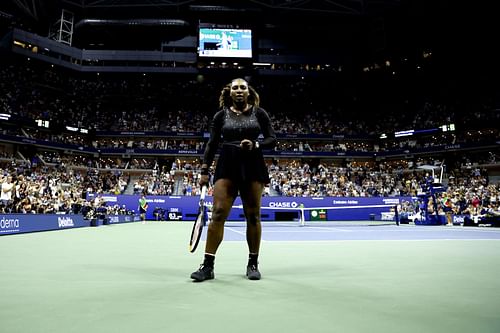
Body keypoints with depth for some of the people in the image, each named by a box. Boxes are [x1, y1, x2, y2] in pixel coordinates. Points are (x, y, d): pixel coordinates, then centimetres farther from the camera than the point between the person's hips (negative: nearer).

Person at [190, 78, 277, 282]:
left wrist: (255, 145, -14)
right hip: (227, 167, 0)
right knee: (218, 213, -8)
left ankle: (253, 264, 15)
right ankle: (208, 265, -3)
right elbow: (212, 144, 9)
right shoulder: (221, 115, 9)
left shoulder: (259, 113, 7)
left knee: (253, 216, 3)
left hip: (253, 167, 0)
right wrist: (204, 170, 1)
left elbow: (272, 139, 5)